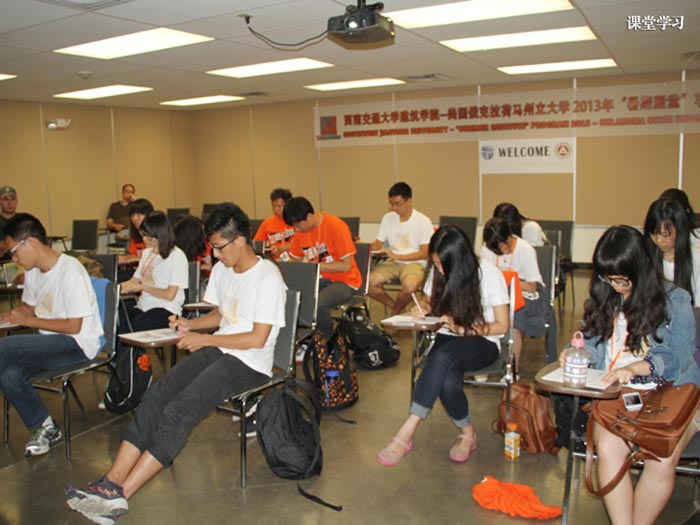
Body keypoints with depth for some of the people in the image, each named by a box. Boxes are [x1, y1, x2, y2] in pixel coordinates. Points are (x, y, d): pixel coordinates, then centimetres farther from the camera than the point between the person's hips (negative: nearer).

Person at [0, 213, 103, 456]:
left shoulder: (70, 271, -18)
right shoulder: (33, 272, 9)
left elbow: (74, 327, -17)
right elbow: (28, 308, 24)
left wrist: (28, 320, -12)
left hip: (78, 343, -7)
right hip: (50, 342, 8)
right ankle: (44, 428, 2)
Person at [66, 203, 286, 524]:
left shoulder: (267, 278, -14)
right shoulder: (222, 269, 13)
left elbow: (258, 338, -17)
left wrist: (205, 339, -13)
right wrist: (190, 324, 5)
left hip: (249, 364, -8)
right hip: (217, 352, 8)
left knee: (178, 411, -23)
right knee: (155, 397, -14)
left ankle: (118, 495, -18)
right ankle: (111, 482, -16)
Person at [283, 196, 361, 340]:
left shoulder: (336, 227, -17)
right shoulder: (301, 231, 3)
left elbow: (346, 265, -18)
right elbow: (294, 260, 15)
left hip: (343, 281, -6)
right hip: (317, 279, 6)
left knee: (318, 303, -34)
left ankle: (327, 343, -8)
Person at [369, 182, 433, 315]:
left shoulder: (423, 221, -6)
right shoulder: (388, 218, 8)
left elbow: (424, 254, -8)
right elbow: (377, 244, 9)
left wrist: (396, 256, -18)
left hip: (414, 263, -4)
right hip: (392, 263, 4)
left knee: (409, 286, -36)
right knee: (368, 282, -22)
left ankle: (395, 312, -2)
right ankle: (395, 307, 5)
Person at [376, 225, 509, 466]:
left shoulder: (489, 274, -10)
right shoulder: (438, 271, 3)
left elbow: (501, 325, -5)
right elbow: (428, 299, 21)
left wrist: (463, 329, -16)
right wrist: (423, 308, -3)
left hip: (483, 344, -3)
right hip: (447, 339, 4)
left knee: (443, 356, -39)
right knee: (448, 382, -35)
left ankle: (405, 435, -35)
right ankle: (467, 433, -7)